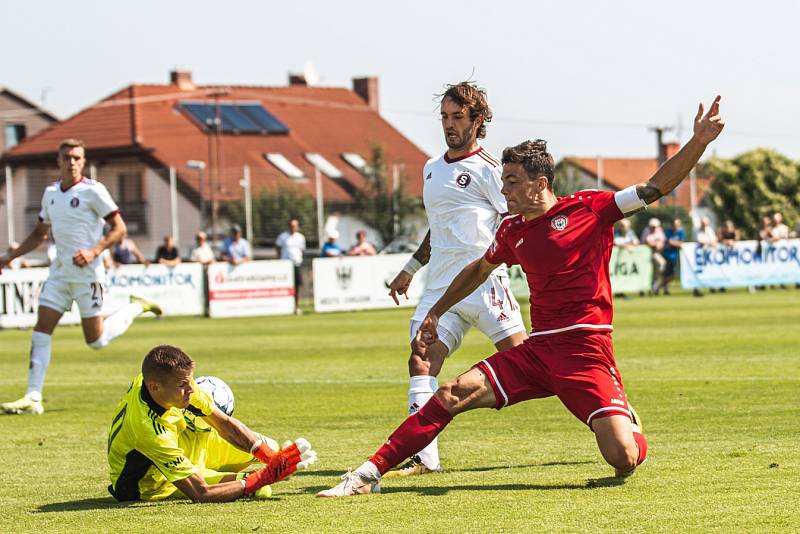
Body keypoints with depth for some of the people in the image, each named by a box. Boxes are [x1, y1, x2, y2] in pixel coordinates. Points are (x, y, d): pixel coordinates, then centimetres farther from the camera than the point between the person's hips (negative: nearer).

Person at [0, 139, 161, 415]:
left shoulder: (92, 190, -9)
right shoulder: (50, 193, 11)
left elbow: (119, 228, -9)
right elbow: (39, 233, 24)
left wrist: (93, 252, -22)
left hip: (87, 272, -6)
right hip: (59, 272, 6)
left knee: (96, 340, 1)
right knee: (41, 330, -6)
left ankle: (137, 307, 25)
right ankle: (33, 398, -7)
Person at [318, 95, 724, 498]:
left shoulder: (589, 208, -2)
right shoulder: (512, 231, 13)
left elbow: (656, 187, -4)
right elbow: (480, 269, 33)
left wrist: (698, 142, -15)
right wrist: (436, 311, 37)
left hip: (585, 351, -5)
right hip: (537, 348, 5)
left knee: (624, 461, -17)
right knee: (450, 396, -11)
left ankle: (627, 423, 22)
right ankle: (369, 474, -8)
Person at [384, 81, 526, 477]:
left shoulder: (487, 169, -3)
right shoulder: (431, 169, 19)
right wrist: (410, 270, 32)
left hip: (484, 280, -7)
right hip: (440, 288, 7)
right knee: (421, 362, -8)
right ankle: (424, 456, -9)